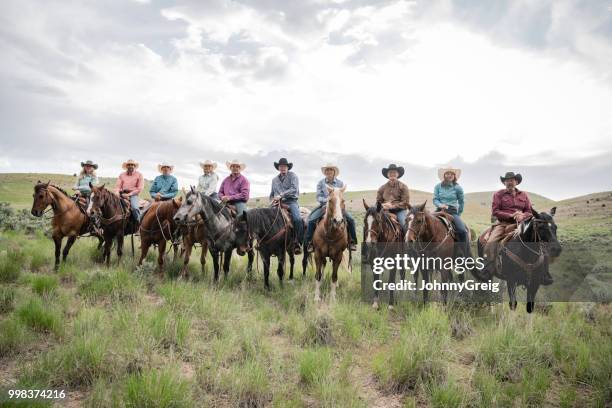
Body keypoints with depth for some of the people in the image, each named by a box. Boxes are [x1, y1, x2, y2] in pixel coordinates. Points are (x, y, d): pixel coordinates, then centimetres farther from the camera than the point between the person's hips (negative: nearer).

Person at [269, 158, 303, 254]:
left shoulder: (292, 176, 6)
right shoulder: (274, 180, 22)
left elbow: (294, 189, -9)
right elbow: (271, 194, 28)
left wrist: (281, 195, -16)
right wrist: (272, 201, 5)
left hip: (291, 201, -4)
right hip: (278, 203, 4)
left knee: (297, 219, -29)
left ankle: (298, 243, -20)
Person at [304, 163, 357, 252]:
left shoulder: (340, 183, 5)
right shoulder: (320, 183, 3)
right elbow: (318, 197, -3)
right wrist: (327, 200, -21)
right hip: (324, 206, -1)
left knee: (350, 219, -17)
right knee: (311, 220, -23)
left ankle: (352, 242, -2)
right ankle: (309, 242, -10)